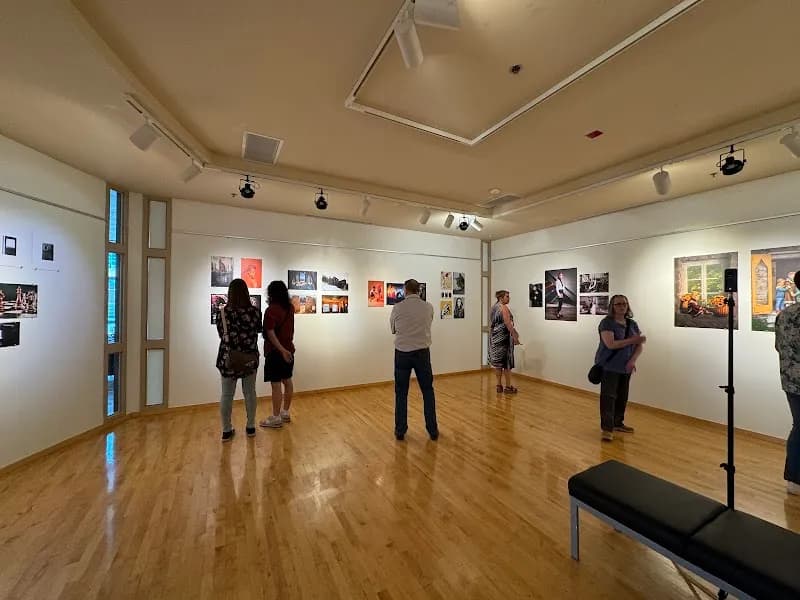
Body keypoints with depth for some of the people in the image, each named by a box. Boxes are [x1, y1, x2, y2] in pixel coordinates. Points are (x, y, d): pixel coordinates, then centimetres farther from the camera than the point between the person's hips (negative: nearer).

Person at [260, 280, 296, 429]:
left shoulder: (271, 310, -16)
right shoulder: (290, 308, 4)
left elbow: (270, 333, -22)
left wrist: (282, 350, -23)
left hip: (275, 351, -7)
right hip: (289, 349, 8)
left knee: (276, 384, 0)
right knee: (287, 381, 14)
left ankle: (276, 418, 10)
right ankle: (285, 413, 26)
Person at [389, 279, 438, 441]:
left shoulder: (397, 308, -5)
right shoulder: (428, 307, -1)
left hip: (402, 353, -1)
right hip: (422, 353, 1)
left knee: (401, 393, 11)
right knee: (428, 391, 13)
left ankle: (400, 431, 18)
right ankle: (433, 430, 19)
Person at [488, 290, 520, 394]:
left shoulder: (494, 307, 14)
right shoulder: (504, 307, -13)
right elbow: (508, 324, -19)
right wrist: (515, 337, -15)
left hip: (494, 337, 9)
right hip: (503, 337, -8)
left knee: (498, 362, 11)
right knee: (507, 362, 0)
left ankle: (499, 386, 18)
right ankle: (508, 387, 8)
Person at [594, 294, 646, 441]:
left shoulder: (632, 324, 8)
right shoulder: (607, 323, -12)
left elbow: (639, 345, 4)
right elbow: (611, 344, -22)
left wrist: (633, 360, -11)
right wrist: (632, 340, -24)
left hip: (625, 368, 6)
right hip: (609, 367, -6)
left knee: (622, 397, 13)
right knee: (608, 397, -6)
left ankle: (618, 423, 28)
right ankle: (607, 428, -1)